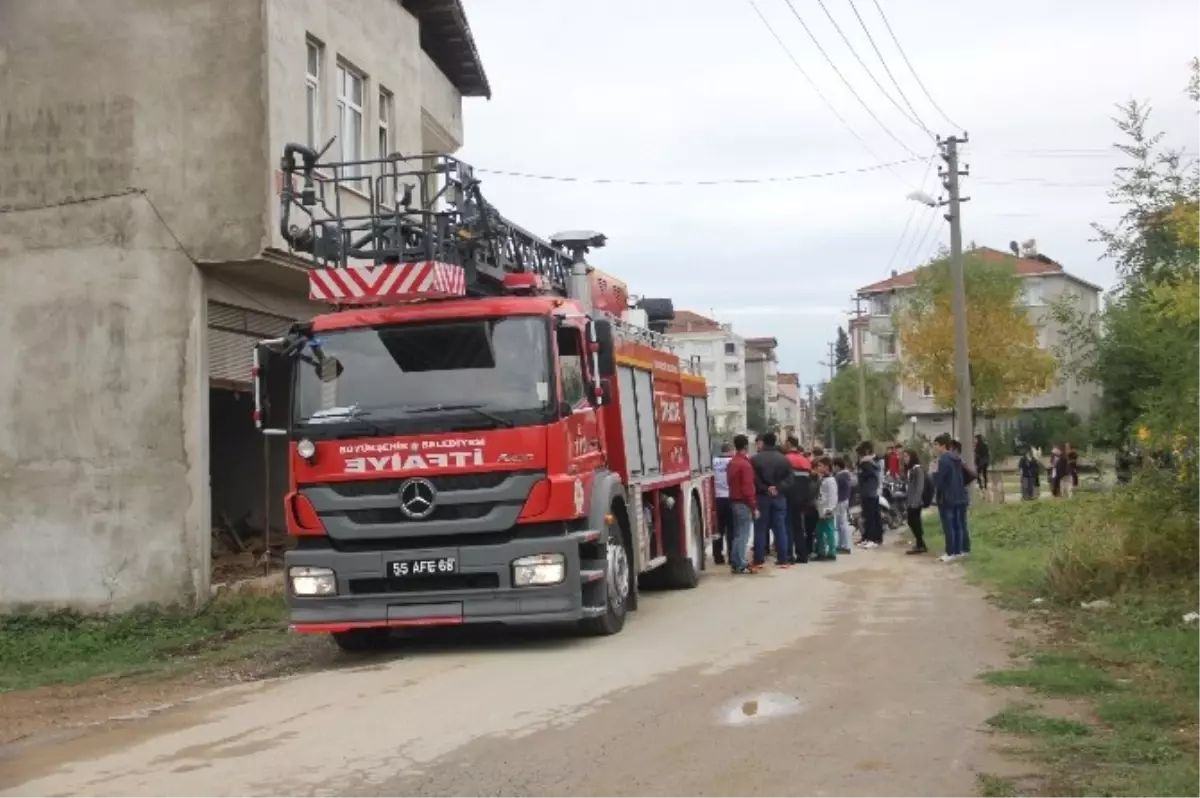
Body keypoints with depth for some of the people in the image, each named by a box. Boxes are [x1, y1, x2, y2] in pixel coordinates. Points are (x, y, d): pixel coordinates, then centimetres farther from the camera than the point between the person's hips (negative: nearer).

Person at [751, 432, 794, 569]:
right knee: (780, 529, 5)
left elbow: (753, 480, -12)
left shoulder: (755, 459, -7)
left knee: (760, 529, 2)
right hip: (779, 497, 3)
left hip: (762, 497, -3)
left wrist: (765, 489, -5)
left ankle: (759, 560, 2)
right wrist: (778, 488, -9)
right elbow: (789, 480, -2)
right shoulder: (784, 459, 5)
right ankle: (783, 560, 5)